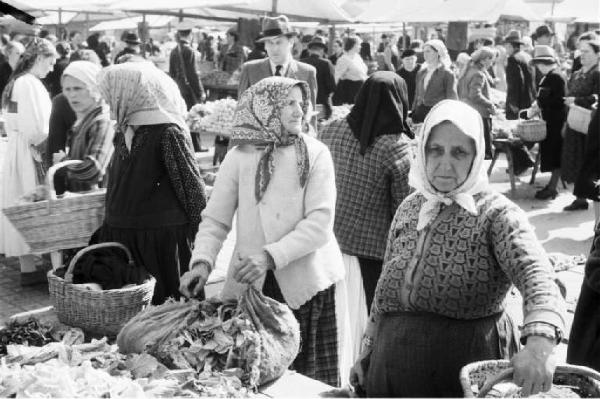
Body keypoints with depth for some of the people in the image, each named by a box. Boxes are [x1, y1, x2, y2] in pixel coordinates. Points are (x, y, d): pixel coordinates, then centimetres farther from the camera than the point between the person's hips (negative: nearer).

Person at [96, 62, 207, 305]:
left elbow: (191, 183, -13)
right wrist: (107, 226, 21)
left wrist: (199, 228, -11)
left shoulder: (167, 132, -14)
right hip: (119, 234, 8)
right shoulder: (123, 131, 11)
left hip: (162, 236, -8)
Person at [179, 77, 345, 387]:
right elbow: (215, 220, 3)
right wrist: (202, 261, -16)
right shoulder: (240, 156, 3)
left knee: (308, 379, 3)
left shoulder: (315, 154, -1)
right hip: (250, 284, 1)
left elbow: (320, 222, -10)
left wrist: (271, 256, -21)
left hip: (305, 283, -1)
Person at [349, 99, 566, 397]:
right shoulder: (409, 207, 6)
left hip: (467, 371, -4)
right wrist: (367, 351, 16)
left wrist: (539, 344, -45)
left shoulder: (496, 213, -11)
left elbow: (536, 274, -28)